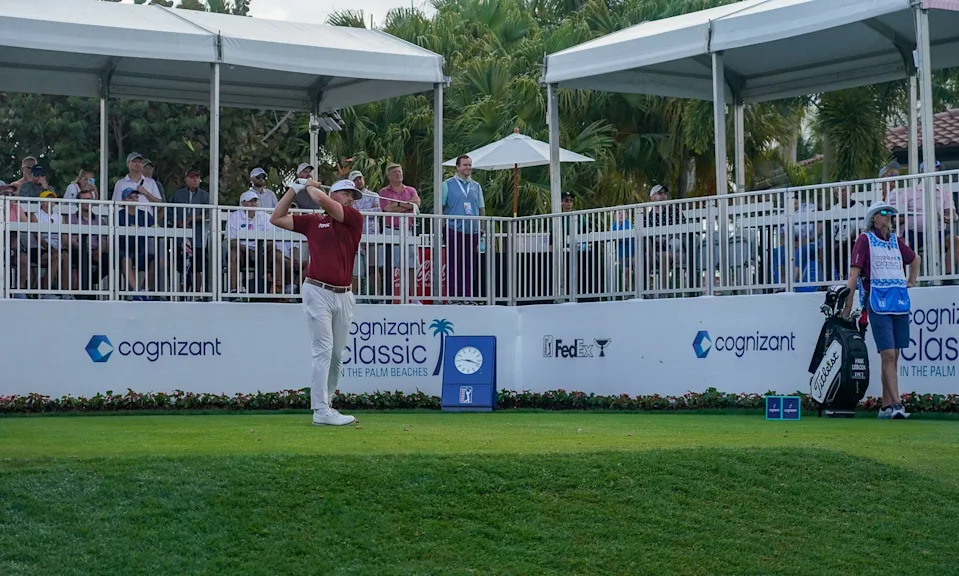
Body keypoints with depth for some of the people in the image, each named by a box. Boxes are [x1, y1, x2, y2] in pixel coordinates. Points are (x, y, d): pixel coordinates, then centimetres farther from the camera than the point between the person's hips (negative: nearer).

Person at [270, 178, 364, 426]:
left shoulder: (355, 219, 8)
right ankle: (321, 411, -11)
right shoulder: (313, 221, 9)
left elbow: (322, 200, -7)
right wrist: (295, 189, 10)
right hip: (318, 292, -3)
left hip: (344, 296, 3)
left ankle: (326, 404, 22)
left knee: (337, 355, 9)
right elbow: (277, 218, 11)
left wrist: (311, 187, 13)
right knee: (324, 349, -10)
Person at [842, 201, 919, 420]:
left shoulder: (896, 241, 17)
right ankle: (896, 404, -18)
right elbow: (855, 271, -5)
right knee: (888, 355, -13)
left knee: (893, 357, 6)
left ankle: (886, 406, 11)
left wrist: (912, 281, 26)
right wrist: (848, 301, -11)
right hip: (878, 303, -6)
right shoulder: (865, 240, 2)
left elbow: (915, 258, 37)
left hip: (900, 303, 6)